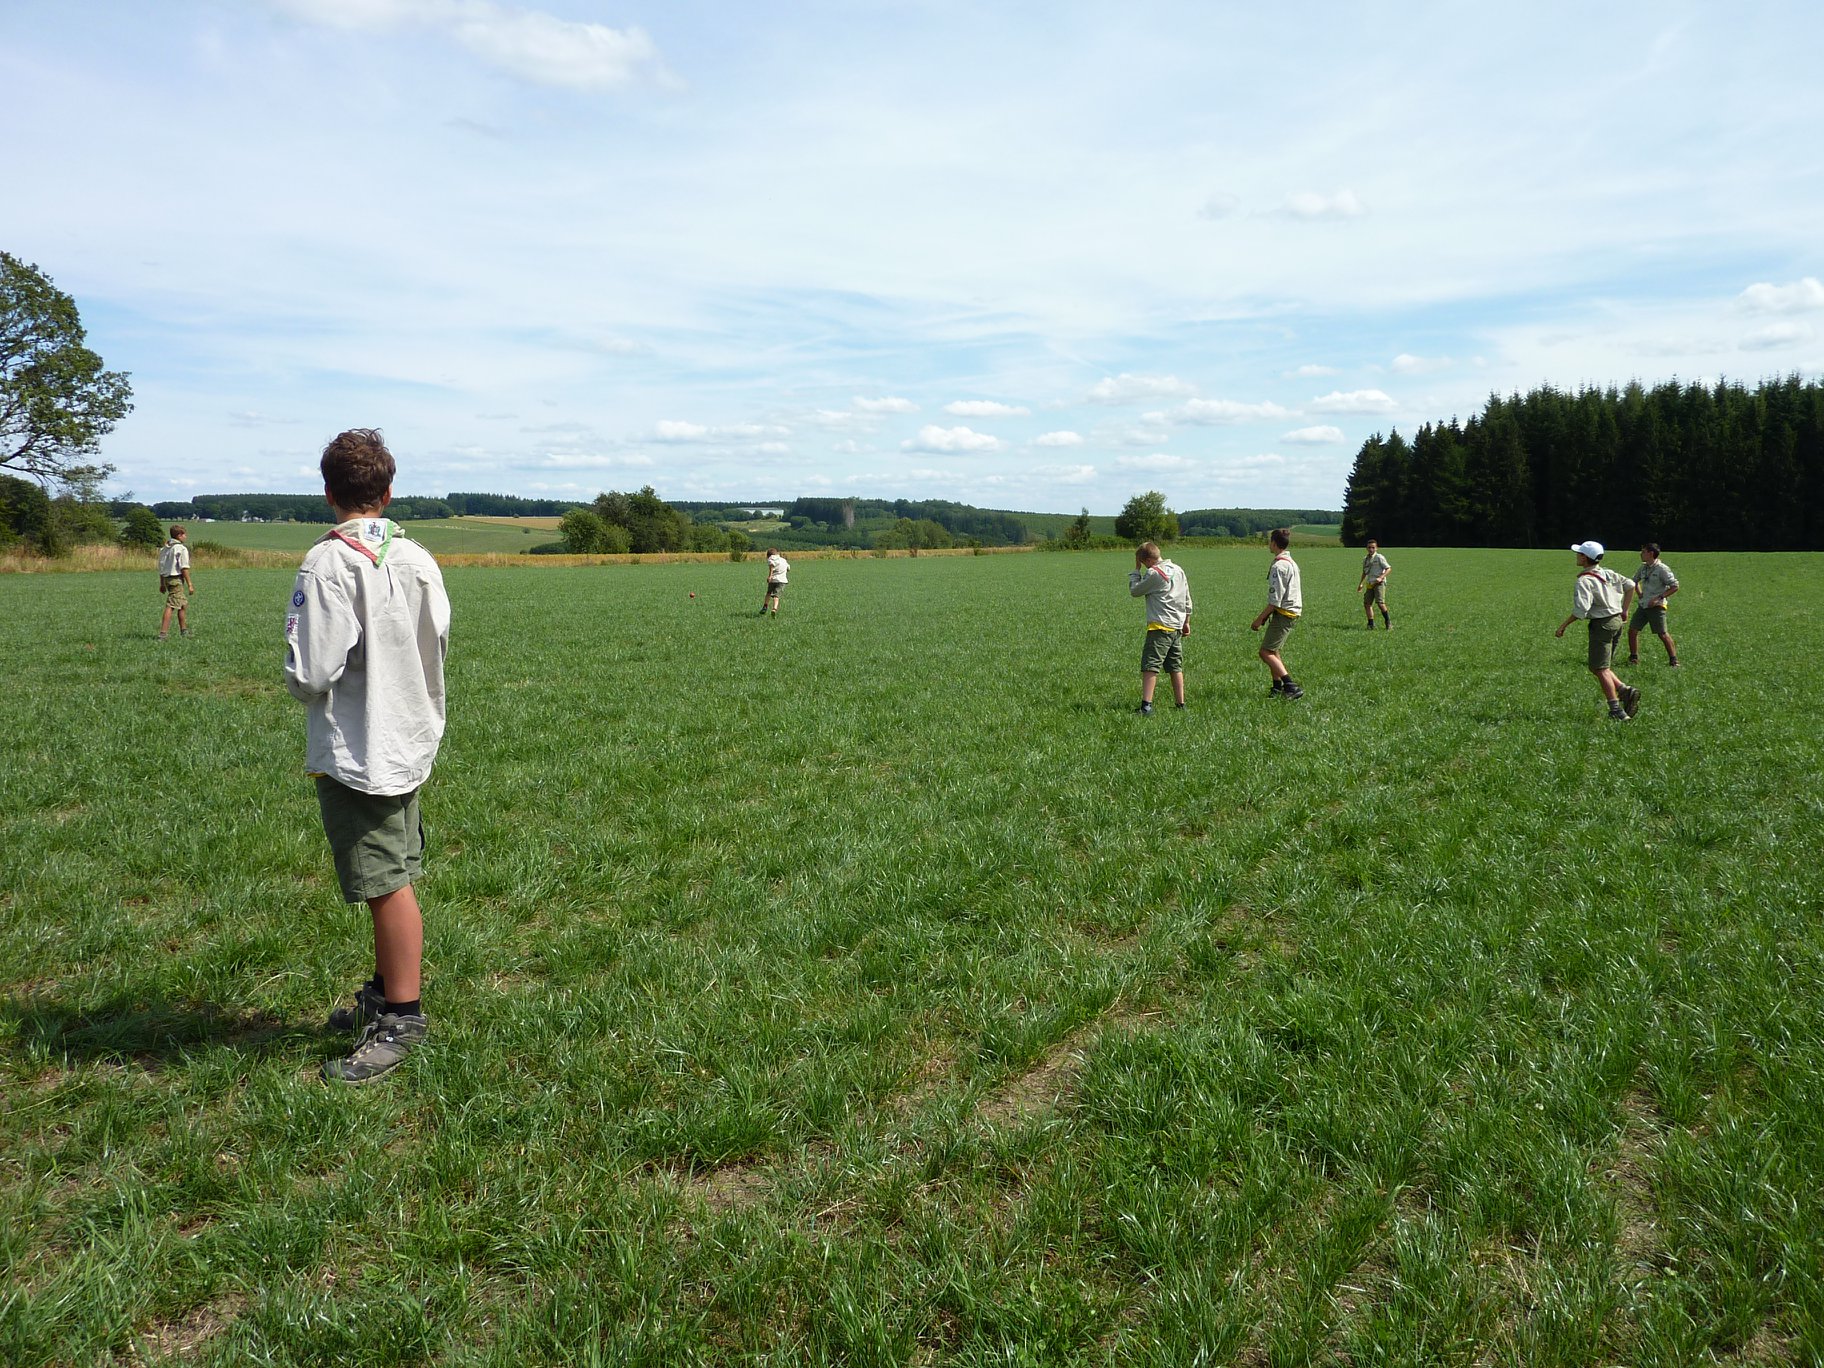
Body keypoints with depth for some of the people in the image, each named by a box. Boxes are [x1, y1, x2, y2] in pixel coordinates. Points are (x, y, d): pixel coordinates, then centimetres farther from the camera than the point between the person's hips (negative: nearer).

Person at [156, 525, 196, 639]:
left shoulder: (164, 548, 14)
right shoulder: (182, 549, -10)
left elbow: (161, 567, 16)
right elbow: (184, 568, -15)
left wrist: (162, 584, 21)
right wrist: (189, 584, -13)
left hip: (167, 578, 9)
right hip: (176, 579, -9)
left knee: (184, 604, 19)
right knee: (170, 606, -11)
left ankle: (184, 631, 26)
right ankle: (163, 633, -15)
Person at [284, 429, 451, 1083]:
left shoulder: (328, 564, -18)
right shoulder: (419, 560, 2)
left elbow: (310, 675, -20)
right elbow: (437, 648, 10)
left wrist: (298, 680, 1)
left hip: (355, 753, -7)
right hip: (409, 742, 7)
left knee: (388, 884, 0)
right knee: (394, 878, 17)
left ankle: (403, 1018, 10)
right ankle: (384, 992, 32)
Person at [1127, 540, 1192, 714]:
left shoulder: (1154, 573, -12)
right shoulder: (1178, 570, 13)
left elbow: (1135, 591, -1)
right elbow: (1187, 599, 19)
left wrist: (1136, 569, 6)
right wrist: (1186, 622, 26)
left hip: (1160, 626, -8)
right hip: (1177, 626, 8)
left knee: (1150, 666, -12)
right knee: (1176, 667, 15)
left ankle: (1146, 705, -22)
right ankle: (1180, 704, 18)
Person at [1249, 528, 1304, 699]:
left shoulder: (1278, 566, -17)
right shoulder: (1291, 563, 15)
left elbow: (1275, 600, -20)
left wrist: (1259, 619, -12)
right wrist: (1265, 616, 17)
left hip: (1283, 614, -10)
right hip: (1293, 612, 10)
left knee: (1266, 652, -11)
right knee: (1272, 651, 19)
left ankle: (1291, 686, -19)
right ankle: (1278, 687, 21)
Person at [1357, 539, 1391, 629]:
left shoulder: (1379, 557, -5)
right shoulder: (1365, 559, 14)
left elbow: (1388, 569, -7)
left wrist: (1381, 577, -19)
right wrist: (1361, 584, 26)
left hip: (1379, 583, -7)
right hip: (1370, 584, 7)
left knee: (1380, 602, -19)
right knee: (1367, 603, 0)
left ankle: (1388, 621, -5)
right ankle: (1371, 624, 8)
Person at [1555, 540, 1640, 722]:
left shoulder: (1584, 581, -15)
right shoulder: (1607, 573, 9)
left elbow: (1581, 609, -24)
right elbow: (1630, 585, 15)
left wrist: (1563, 625, -13)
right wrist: (1624, 610, 22)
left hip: (1601, 624, -8)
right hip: (1616, 620, 8)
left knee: (1601, 669, -3)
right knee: (1596, 667, 17)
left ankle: (1617, 711, -6)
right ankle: (1625, 691, 1)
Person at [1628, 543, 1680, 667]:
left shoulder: (1662, 569, -13)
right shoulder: (1643, 567, 9)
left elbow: (1675, 587, -13)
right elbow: (1635, 581, 28)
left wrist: (1659, 597, -18)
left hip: (1656, 606, -7)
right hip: (1642, 605, 7)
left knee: (1662, 634, -5)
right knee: (1632, 630, 2)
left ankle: (1673, 659, 5)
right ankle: (1633, 658, 14)